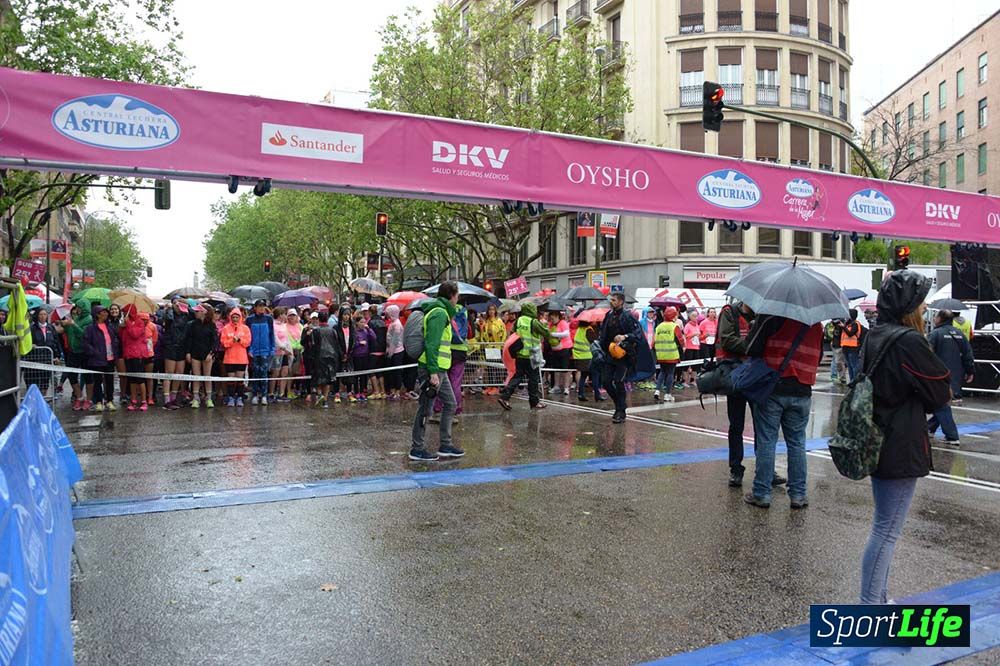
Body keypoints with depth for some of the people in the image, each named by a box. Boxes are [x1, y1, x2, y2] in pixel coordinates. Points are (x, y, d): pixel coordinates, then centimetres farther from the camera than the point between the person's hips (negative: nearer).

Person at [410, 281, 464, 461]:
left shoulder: (442, 312, 18)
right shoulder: (439, 313, -14)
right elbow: (431, 344, -21)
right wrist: (433, 372, -24)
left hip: (439, 369, 10)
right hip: (432, 369, -10)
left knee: (450, 404, 15)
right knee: (425, 409, -3)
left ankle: (445, 445, 21)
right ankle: (417, 449, 6)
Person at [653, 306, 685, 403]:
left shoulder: (658, 326, 5)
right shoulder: (675, 326, -8)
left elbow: (654, 340, 5)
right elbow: (681, 340, -6)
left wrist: (654, 348, 20)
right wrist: (682, 347, 14)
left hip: (660, 355, 4)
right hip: (672, 355, -4)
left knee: (662, 372, 19)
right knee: (670, 373, 4)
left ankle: (657, 390, 7)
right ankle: (667, 395, 6)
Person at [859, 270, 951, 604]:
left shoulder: (875, 336, 8)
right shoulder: (909, 341, -19)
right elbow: (941, 391, -10)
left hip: (878, 443, 9)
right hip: (901, 448, -9)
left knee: (884, 526, 19)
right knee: (887, 530, 0)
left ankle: (878, 598, 30)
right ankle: (870, 606, 8)